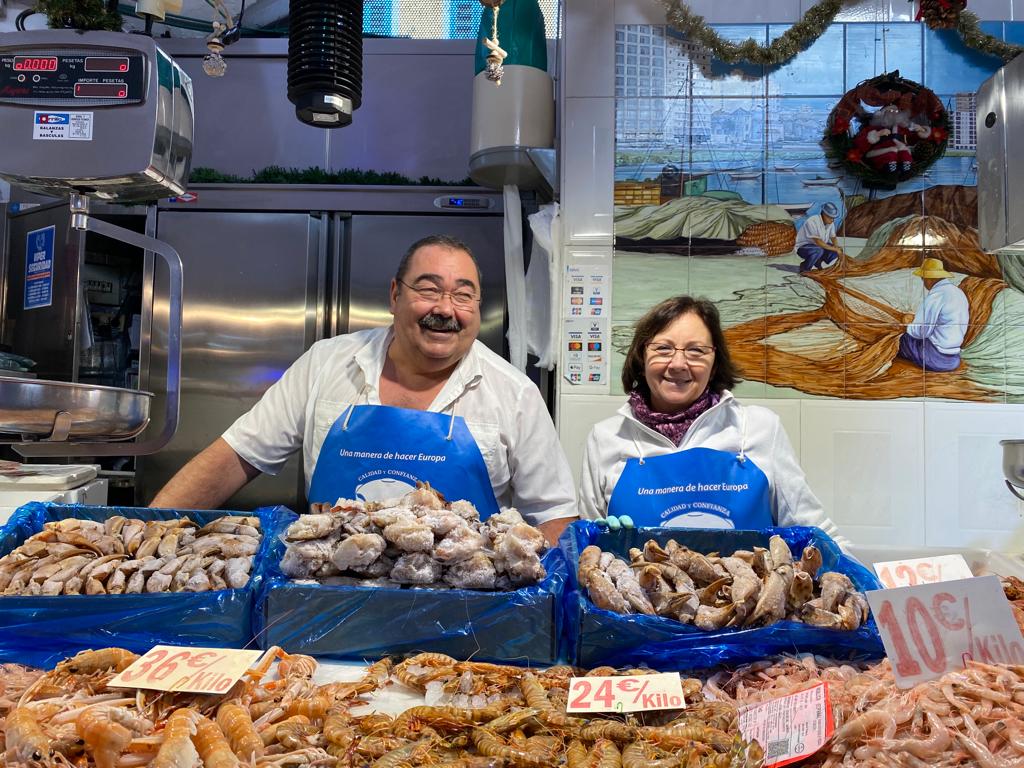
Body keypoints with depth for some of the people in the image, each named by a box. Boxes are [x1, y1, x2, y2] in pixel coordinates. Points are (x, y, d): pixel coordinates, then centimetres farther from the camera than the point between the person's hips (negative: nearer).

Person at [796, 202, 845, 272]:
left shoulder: (830, 222, -4)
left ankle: (817, 263, 9)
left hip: (819, 246, 8)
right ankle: (804, 267, -11)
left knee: (839, 250, -11)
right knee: (819, 250, -38)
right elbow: (818, 242, -32)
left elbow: (833, 238, 7)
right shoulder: (812, 222, -28)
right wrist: (834, 249, -29)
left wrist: (837, 247, -15)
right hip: (803, 247, -8)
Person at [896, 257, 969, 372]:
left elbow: (919, 332, -16)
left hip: (937, 359, -8)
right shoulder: (959, 292, 8)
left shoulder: (935, 296, -19)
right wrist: (916, 319, 21)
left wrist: (909, 325, 5)